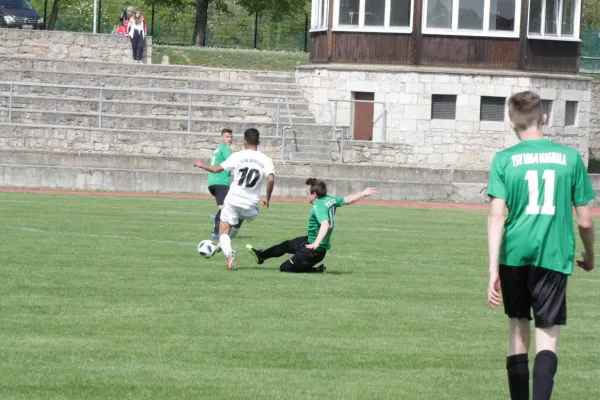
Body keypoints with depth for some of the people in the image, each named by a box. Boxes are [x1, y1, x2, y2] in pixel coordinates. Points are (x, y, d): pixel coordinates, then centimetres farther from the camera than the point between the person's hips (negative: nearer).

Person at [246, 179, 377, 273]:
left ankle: (317, 270, -2)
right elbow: (348, 200, 9)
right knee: (287, 245, 30)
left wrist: (316, 243, -55)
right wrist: (363, 193, 25)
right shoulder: (330, 200, -3)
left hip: (314, 250, -10)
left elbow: (325, 224, -43)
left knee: (285, 268, 1)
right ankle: (261, 256, 53)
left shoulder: (318, 207, -29)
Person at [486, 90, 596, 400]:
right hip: (554, 256, -1)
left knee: (518, 330, 17)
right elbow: (585, 220, 6)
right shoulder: (570, 158, 3)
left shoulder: (504, 160, 1)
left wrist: (493, 269, -9)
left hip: (515, 256, 1)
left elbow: (496, 215, -8)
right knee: (548, 337, 0)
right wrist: (589, 255, 24)